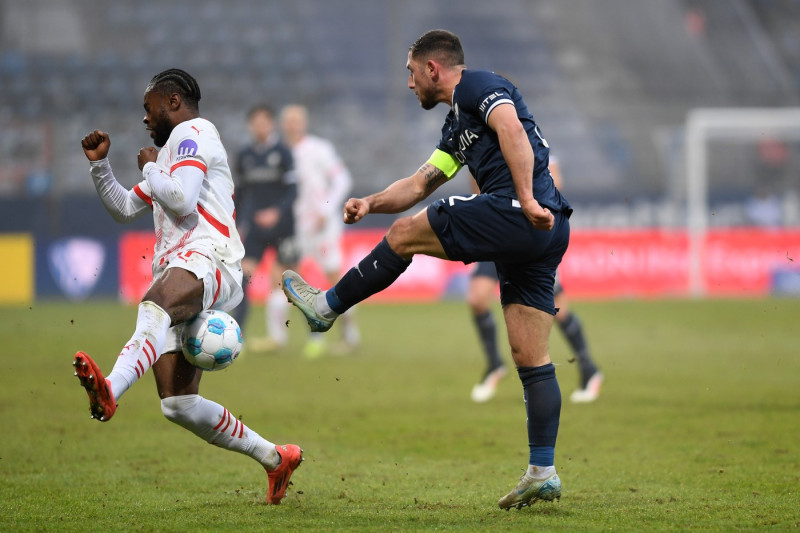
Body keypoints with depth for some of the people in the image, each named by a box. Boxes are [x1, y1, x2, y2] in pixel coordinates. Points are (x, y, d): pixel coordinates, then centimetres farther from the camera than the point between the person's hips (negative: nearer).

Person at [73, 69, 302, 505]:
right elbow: (125, 209, 40)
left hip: (207, 259, -10)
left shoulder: (191, 132, 4)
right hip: (178, 278, 10)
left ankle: (109, 391, -73)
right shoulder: (172, 154, 34)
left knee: (156, 304, -43)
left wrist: (149, 168, 3)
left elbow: (181, 200, -13)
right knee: (179, 406, 3)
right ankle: (276, 459, 14)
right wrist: (99, 163, 28)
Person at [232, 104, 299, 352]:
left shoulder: (283, 153, -4)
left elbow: (292, 191, -8)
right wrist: (237, 226, 17)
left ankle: (277, 335, 15)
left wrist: (276, 212, -23)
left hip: (281, 226, -3)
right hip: (255, 228, 3)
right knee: (242, 276, -9)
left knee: (279, 279, 0)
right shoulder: (245, 156, 9)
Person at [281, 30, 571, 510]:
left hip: (518, 216, -10)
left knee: (405, 234, 4)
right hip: (543, 236, 10)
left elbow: (513, 130, -17)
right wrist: (371, 203, 17)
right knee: (531, 359, 6)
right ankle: (543, 473, 3)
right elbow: (419, 185, 34)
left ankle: (327, 307, 19)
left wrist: (526, 199, -27)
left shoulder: (477, 85, 1)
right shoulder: (457, 127, 31)